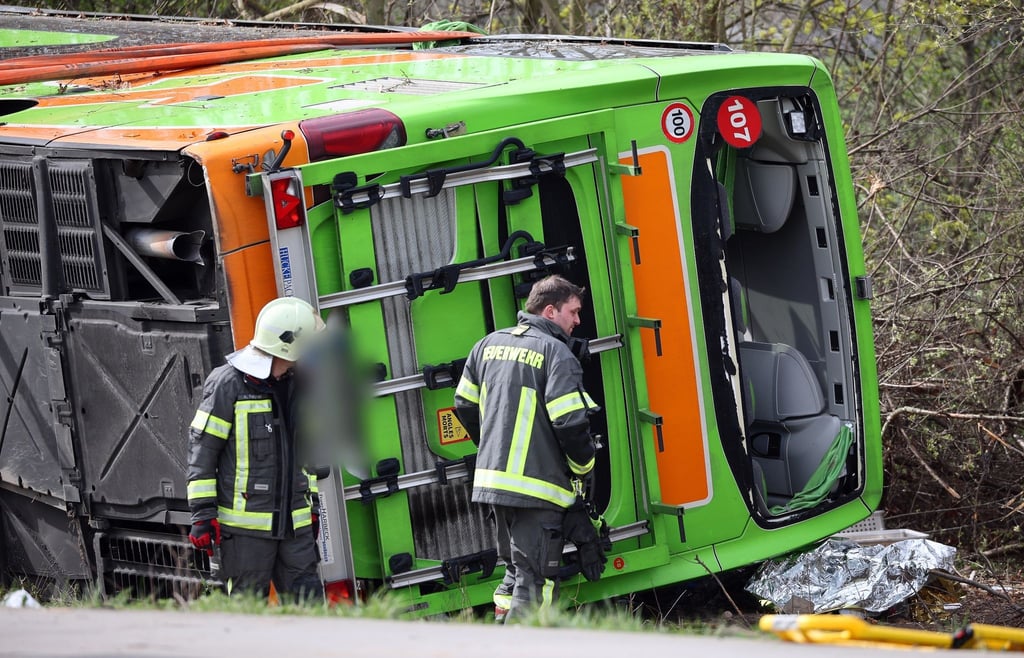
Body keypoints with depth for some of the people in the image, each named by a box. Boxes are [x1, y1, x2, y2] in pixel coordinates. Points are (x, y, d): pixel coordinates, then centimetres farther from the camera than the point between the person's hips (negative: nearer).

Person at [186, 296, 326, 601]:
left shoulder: (295, 384, 14)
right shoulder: (227, 384, -9)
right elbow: (202, 447, -8)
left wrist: (309, 504, 25)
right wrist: (203, 514, -11)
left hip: (294, 523, 7)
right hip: (245, 525, -7)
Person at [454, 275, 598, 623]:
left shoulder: (490, 344, 13)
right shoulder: (555, 352, -10)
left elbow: (465, 405, 19)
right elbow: (570, 422, -16)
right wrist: (583, 467, 2)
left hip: (492, 478, 7)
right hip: (537, 485, -7)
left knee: (515, 570, 19)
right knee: (535, 581, -5)